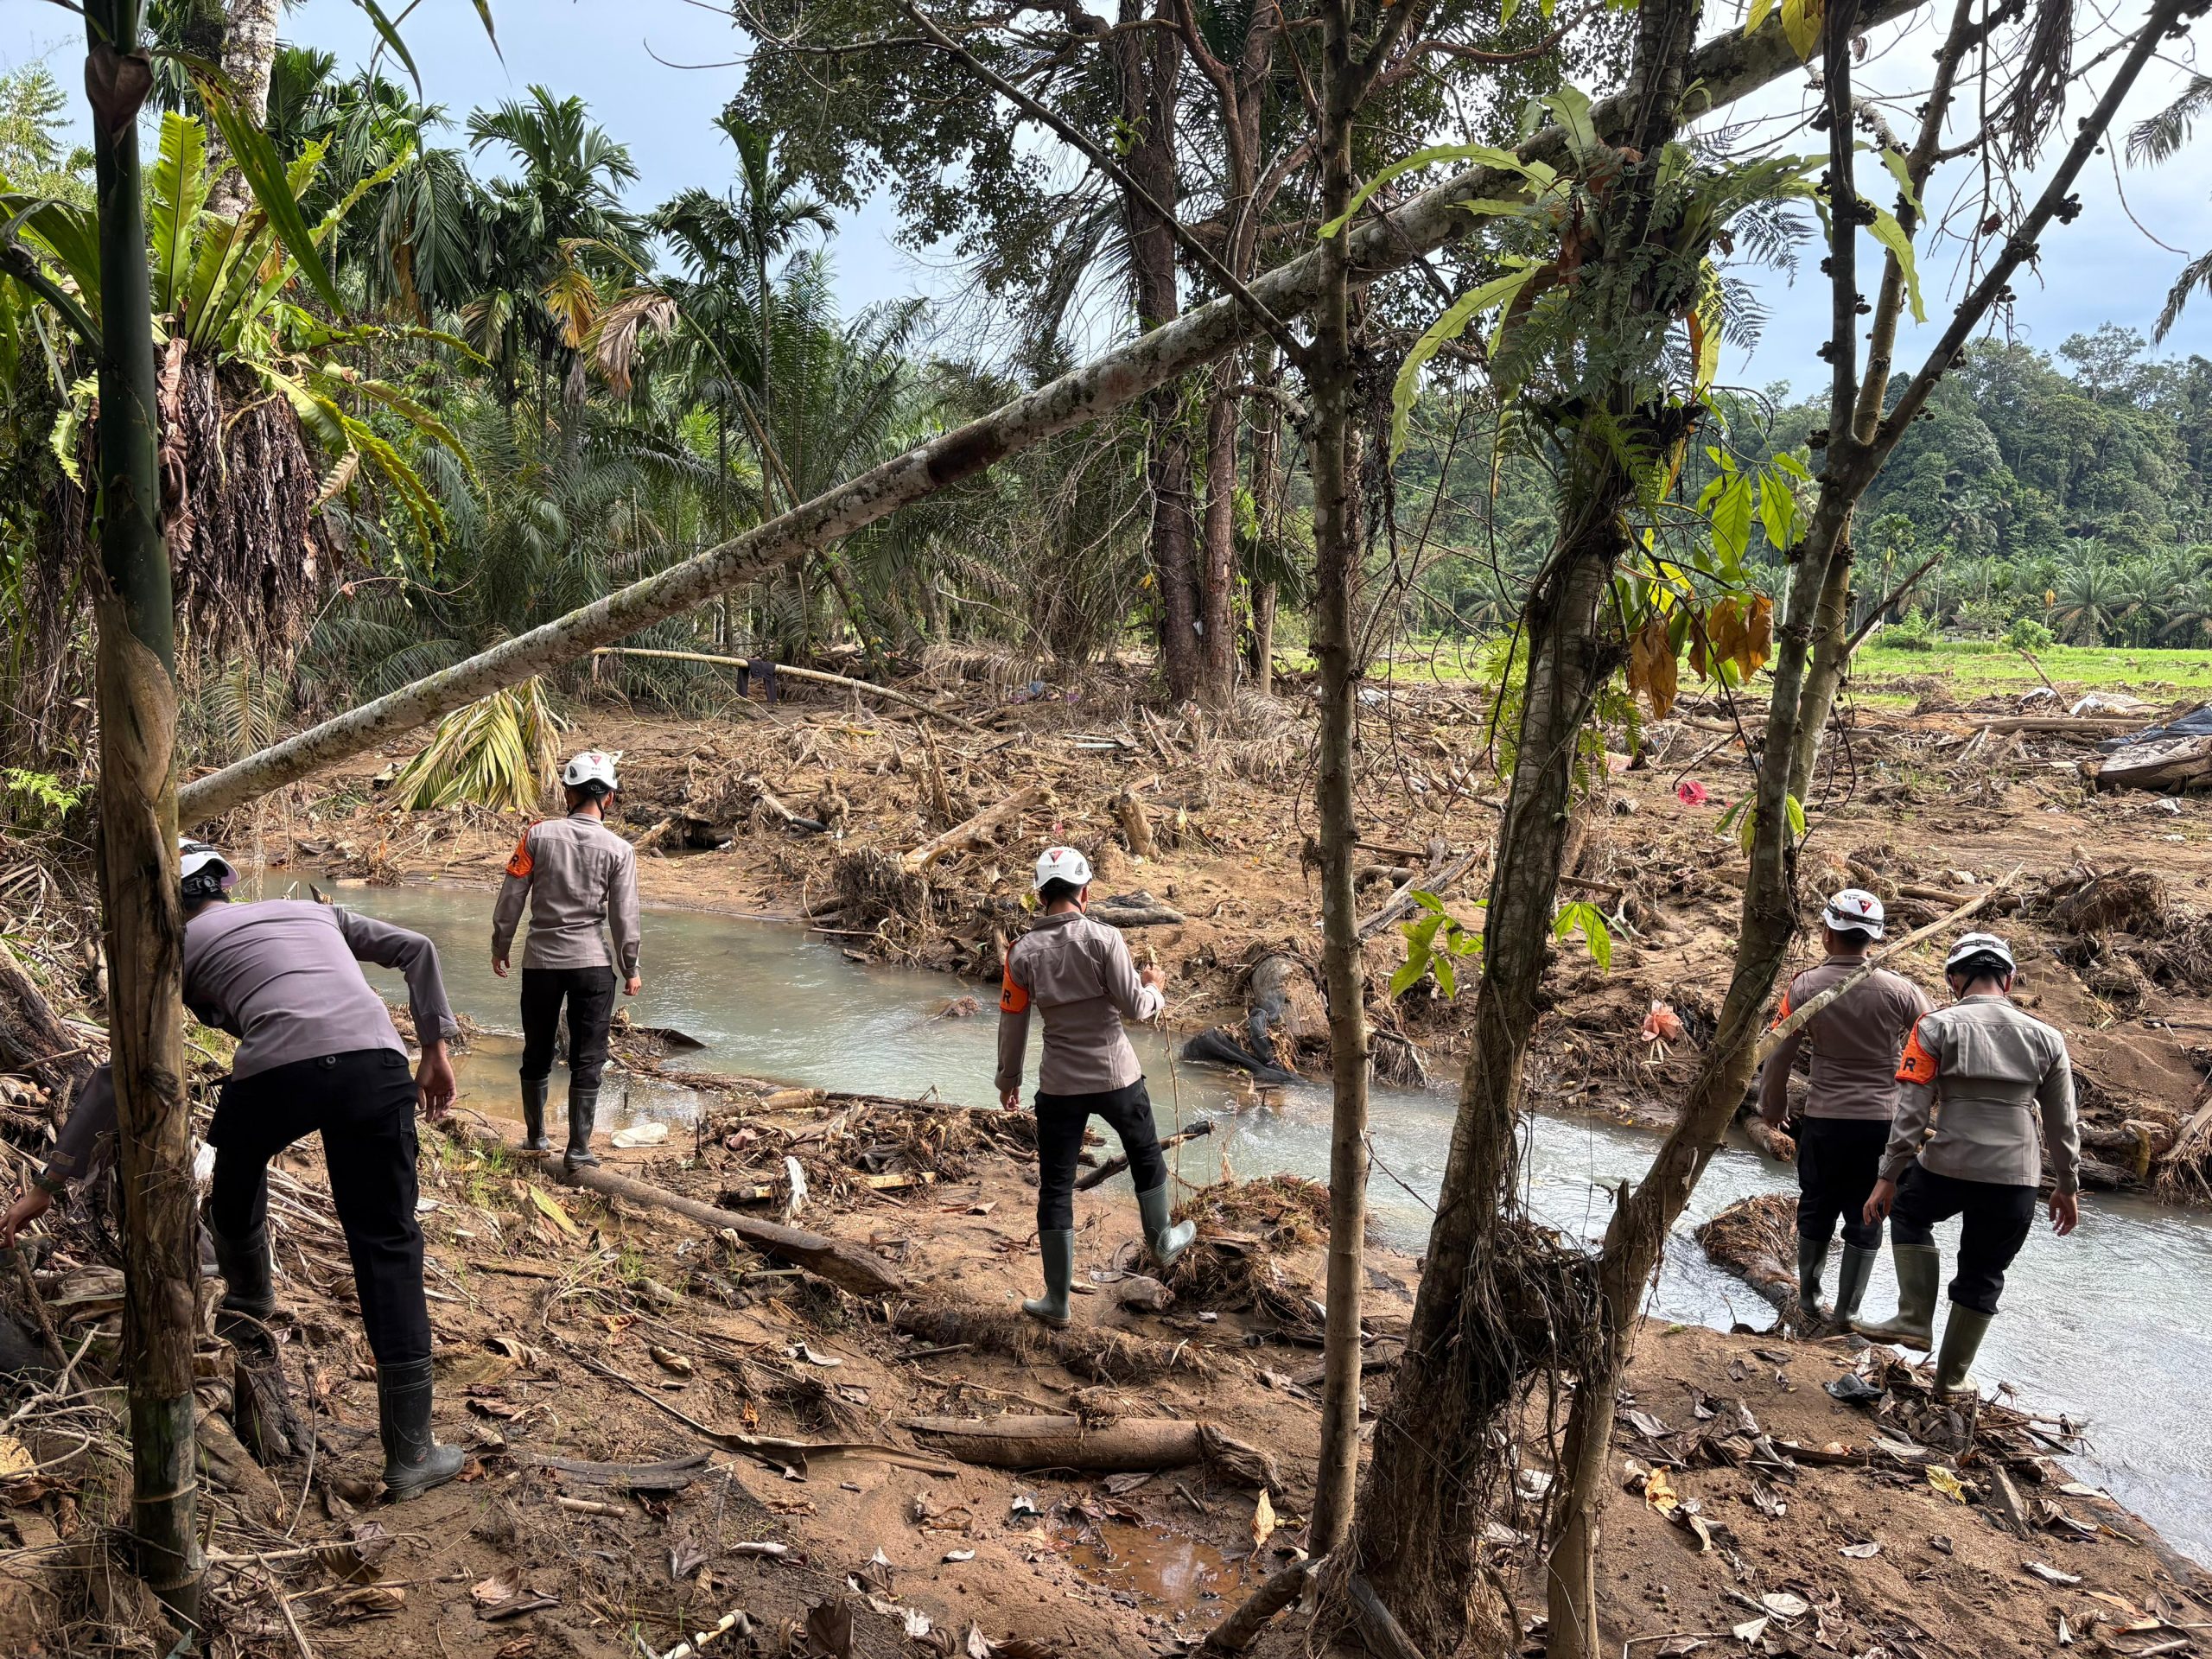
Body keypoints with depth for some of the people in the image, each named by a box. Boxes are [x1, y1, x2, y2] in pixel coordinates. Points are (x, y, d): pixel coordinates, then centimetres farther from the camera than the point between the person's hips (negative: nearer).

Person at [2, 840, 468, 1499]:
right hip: (377, 1066, 2)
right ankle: (410, 1451, 8)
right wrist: (437, 1049, 22)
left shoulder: (183, 948, 24)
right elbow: (415, 948, 22)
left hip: (278, 1072, -2)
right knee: (387, 1248, 8)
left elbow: (116, 1077, 22)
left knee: (238, 1166, 35)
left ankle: (248, 1296, 59)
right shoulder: (310, 910, 34)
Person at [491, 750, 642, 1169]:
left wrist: (500, 947, 12)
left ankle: (536, 1136, 28)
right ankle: (578, 1149, 3)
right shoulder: (619, 850, -5)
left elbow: (511, 897, -1)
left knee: (537, 1053, 16)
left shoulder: (538, 835, -3)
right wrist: (630, 969, 8)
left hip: (540, 961, 2)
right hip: (593, 963, -1)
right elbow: (625, 917, -3)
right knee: (587, 1060, 4)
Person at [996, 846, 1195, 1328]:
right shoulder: (1105, 939, -13)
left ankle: (1057, 1301, 16)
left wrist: (1008, 1079, 16)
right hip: (1116, 1076, -1)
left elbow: (1013, 1022, 2)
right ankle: (1163, 1241, 47)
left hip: (1059, 1085, 1)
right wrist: (1154, 988, 9)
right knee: (1146, 1157, 26)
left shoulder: (1023, 951, -5)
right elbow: (1134, 1007, -13)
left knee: (1055, 1190, 9)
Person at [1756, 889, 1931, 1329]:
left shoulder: (1805, 987, -9)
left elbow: (1779, 1055, -3)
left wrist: (1772, 1106, 13)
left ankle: (1808, 1302, 29)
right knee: (1865, 1219, 12)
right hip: (1883, 1122, 0)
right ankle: (1846, 1313, 17)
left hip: (1823, 1120, 0)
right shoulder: (1899, 991, -9)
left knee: (1815, 1211, 17)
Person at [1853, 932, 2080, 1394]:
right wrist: (2068, 1186, 22)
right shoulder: (2047, 1039, 5)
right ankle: (1951, 1377, 29)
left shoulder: (1937, 1027, -4)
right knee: (1982, 1278, 18)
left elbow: (1911, 1110, -8)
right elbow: (2062, 1123, 10)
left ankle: (1914, 1318, 16)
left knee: (1908, 1211, 29)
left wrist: (1889, 1177, -3)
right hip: (2016, 1182, 2)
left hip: (1947, 1169, -2)